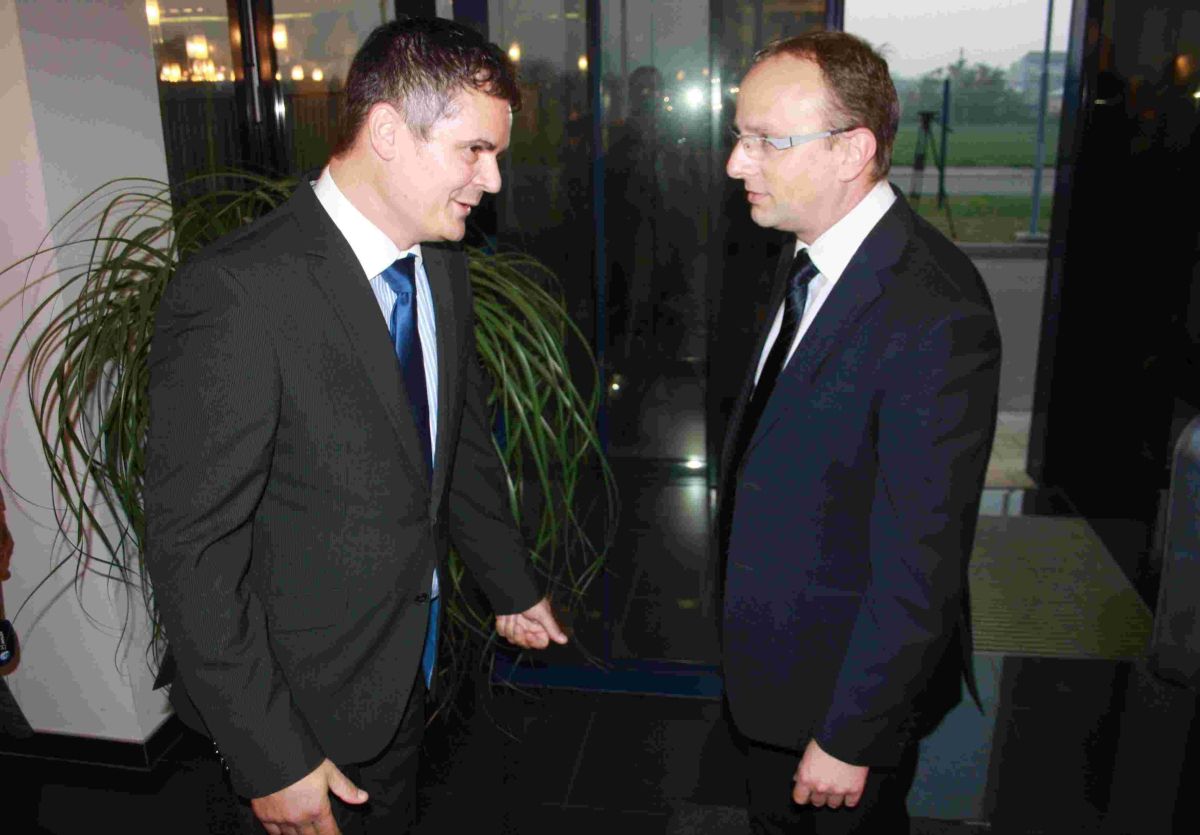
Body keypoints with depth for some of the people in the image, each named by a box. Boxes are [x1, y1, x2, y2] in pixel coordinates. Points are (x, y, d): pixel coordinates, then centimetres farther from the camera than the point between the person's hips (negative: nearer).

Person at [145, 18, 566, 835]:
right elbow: (191, 547, -23)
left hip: (411, 667, 7)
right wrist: (270, 761, -20)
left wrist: (513, 585, 18)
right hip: (303, 699, -7)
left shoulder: (442, 268, 0)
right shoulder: (236, 292, -26)